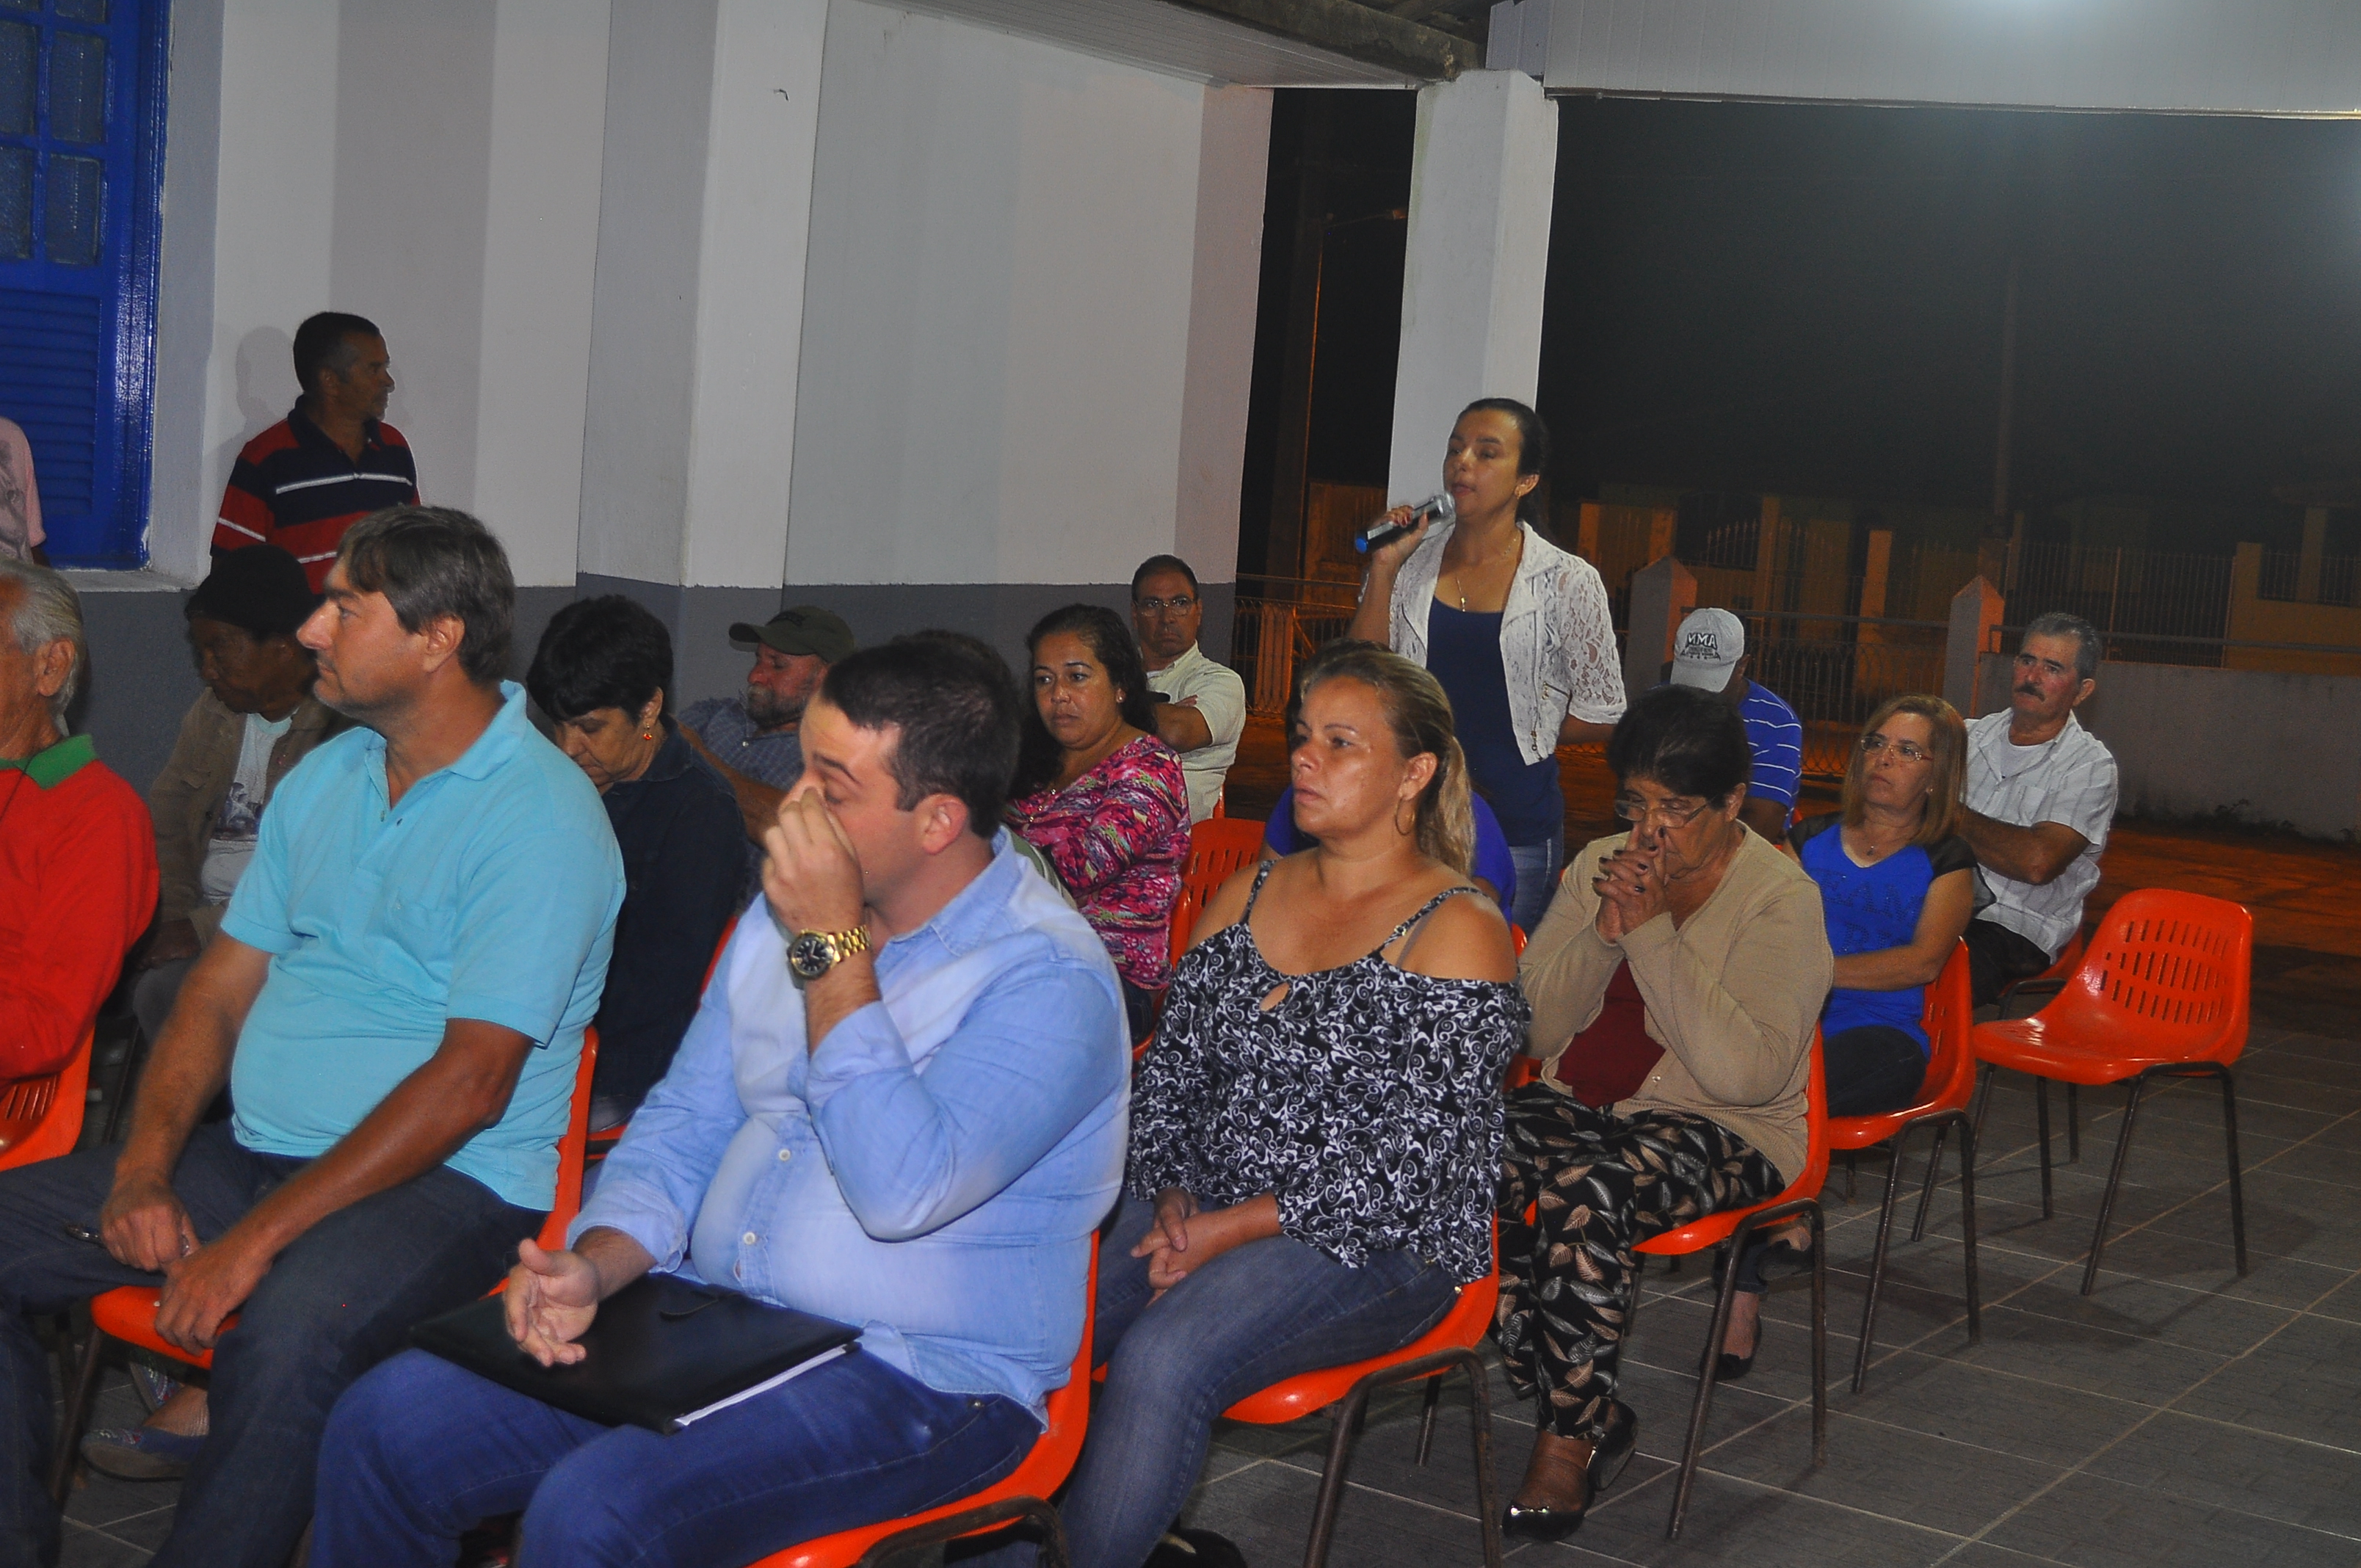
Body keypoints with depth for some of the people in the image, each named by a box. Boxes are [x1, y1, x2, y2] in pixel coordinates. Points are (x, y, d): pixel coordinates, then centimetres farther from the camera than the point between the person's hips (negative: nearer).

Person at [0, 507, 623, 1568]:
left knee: (285, 1339, -37)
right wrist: (145, 1168, -4)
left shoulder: (544, 817, -13)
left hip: (446, 1181, -8)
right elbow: (221, 990, 14)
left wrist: (257, 1238, -21)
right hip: (251, 1152, 8)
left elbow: (470, 1084, -19)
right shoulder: (323, 778, 14)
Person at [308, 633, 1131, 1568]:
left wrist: (831, 949, -21)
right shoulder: (784, 914, 10)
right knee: (386, 1421, -7)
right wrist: (592, 1266, -5)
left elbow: (901, 1190, -28)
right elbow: (683, 1122, 14)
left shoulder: (1050, 977, -15)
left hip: (916, 1385, -7)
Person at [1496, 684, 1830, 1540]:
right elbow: (1531, 1028, 6)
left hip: (1722, 1131, -5)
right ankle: (1595, 1415, -11)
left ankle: (1571, 1436, -15)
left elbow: (1748, 1072, -21)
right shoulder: (1599, 867, 10)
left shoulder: (1781, 897, -7)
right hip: (1576, 1103, 5)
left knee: (1585, 1193, -36)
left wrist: (1653, 933, -20)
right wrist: (1603, 935, -10)